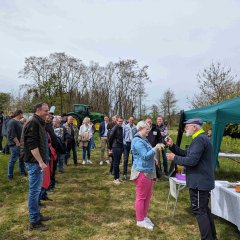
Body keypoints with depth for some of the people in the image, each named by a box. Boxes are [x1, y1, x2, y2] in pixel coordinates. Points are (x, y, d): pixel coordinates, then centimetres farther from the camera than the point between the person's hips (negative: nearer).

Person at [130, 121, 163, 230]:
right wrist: (155, 148, -18)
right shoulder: (137, 141, -19)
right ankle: (140, 220, 15)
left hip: (147, 171, 10)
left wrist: (155, 149, 9)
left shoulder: (143, 140, 13)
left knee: (148, 195, 17)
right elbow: (145, 156, -23)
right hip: (142, 172, -10)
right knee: (141, 196, 2)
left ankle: (144, 216, 31)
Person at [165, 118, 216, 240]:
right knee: (204, 209, 20)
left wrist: (174, 158, -16)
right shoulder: (201, 138, 15)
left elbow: (191, 161, -28)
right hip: (203, 181, 11)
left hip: (199, 182, -11)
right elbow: (185, 154, 13)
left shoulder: (199, 140, -21)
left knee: (199, 211, -1)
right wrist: (172, 146, 2)